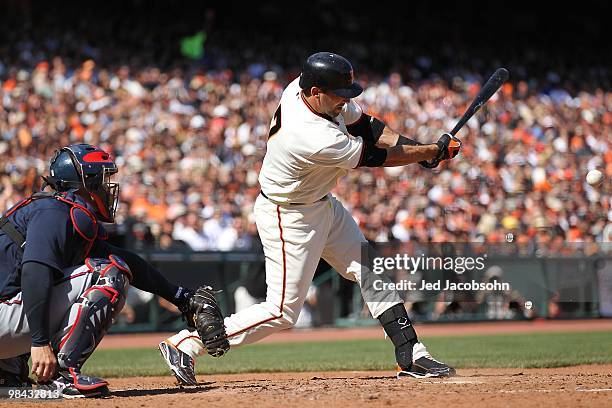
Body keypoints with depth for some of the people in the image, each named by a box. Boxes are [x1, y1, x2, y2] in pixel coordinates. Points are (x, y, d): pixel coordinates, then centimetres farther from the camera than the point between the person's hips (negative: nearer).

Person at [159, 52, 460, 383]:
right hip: (288, 218, -10)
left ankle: (410, 356, 14)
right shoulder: (316, 139, -36)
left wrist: (414, 148, -11)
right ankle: (185, 343, 2)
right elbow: (373, 157, -22)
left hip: (323, 204, 10)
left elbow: (363, 124, 1)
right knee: (282, 311, -4)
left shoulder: (303, 87, -12)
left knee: (371, 270, 9)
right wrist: (433, 151, -10)